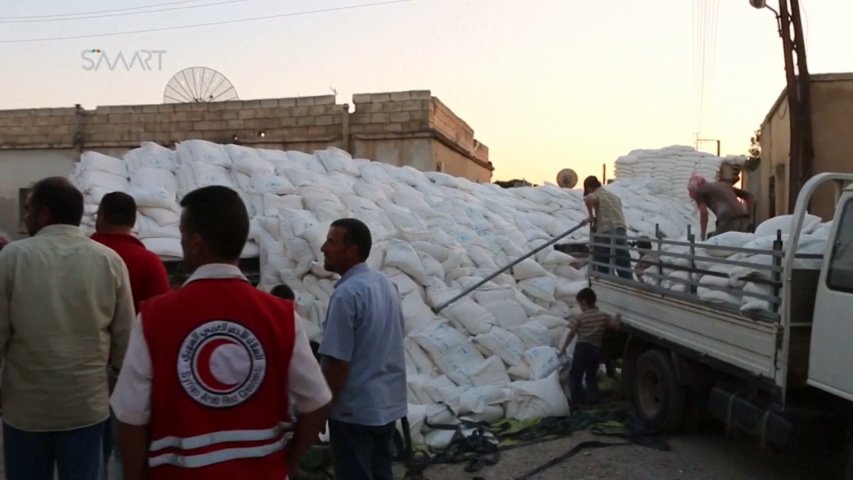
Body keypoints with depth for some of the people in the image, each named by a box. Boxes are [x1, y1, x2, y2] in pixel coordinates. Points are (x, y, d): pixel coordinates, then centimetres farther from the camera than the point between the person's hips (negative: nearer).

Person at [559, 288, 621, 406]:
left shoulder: (579, 317, -7)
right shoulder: (603, 316, 2)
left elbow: (571, 334, -5)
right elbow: (616, 325, -1)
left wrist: (563, 347, 5)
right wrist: (617, 317, 20)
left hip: (582, 348, -4)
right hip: (596, 349, 5)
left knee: (575, 374, 7)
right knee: (591, 375, 19)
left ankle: (577, 398, 2)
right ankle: (592, 398, 11)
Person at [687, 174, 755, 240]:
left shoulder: (699, 190, 15)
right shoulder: (724, 184, 35)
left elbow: (703, 212, -2)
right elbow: (750, 197, 30)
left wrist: (703, 236, 3)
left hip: (728, 222, -6)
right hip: (744, 220, 6)